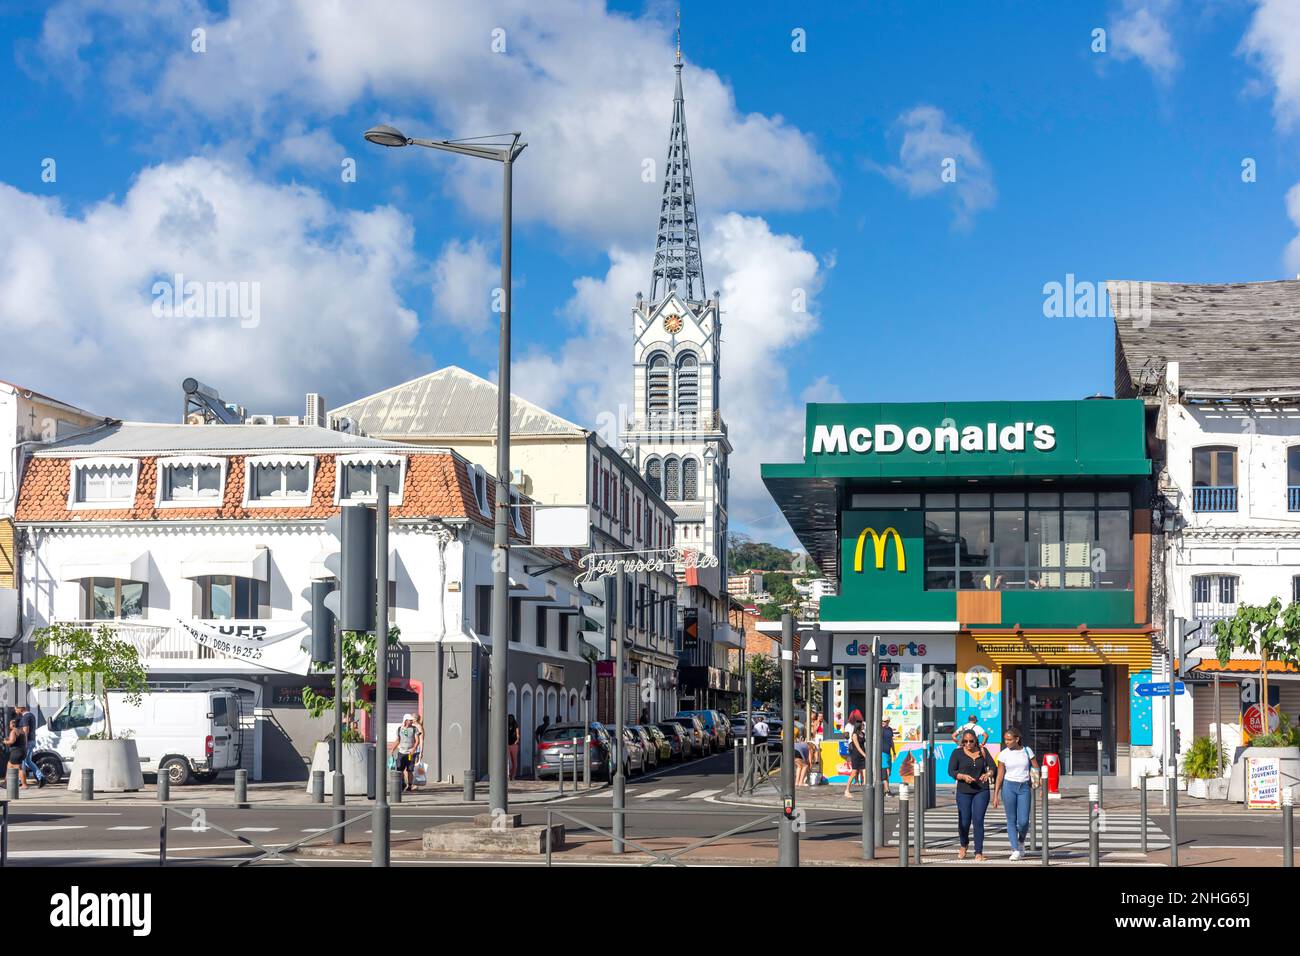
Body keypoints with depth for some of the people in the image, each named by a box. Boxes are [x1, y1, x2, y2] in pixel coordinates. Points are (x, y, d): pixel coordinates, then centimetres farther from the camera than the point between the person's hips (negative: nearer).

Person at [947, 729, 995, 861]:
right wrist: (963, 776, -21)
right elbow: (951, 771, -4)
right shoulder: (957, 753, 1)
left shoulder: (983, 751, 6)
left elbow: (992, 766, 3)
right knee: (964, 821, 2)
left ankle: (978, 853, -1)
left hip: (981, 791, 0)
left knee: (978, 821, -8)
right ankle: (963, 846, 33)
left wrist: (988, 774, -20)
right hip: (964, 792, 0)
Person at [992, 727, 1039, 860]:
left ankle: (1021, 842, 25)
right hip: (1009, 786, 0)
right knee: (1011, 819, -1)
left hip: (1024, 787, 0)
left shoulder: (1027, 751, 1)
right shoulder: (1003, 754, 0)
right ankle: (1015, 850, 4)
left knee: (1023, 821, -5)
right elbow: (1000, 775, 1)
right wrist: (995, 795, -2)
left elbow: (1036, 769, 5)